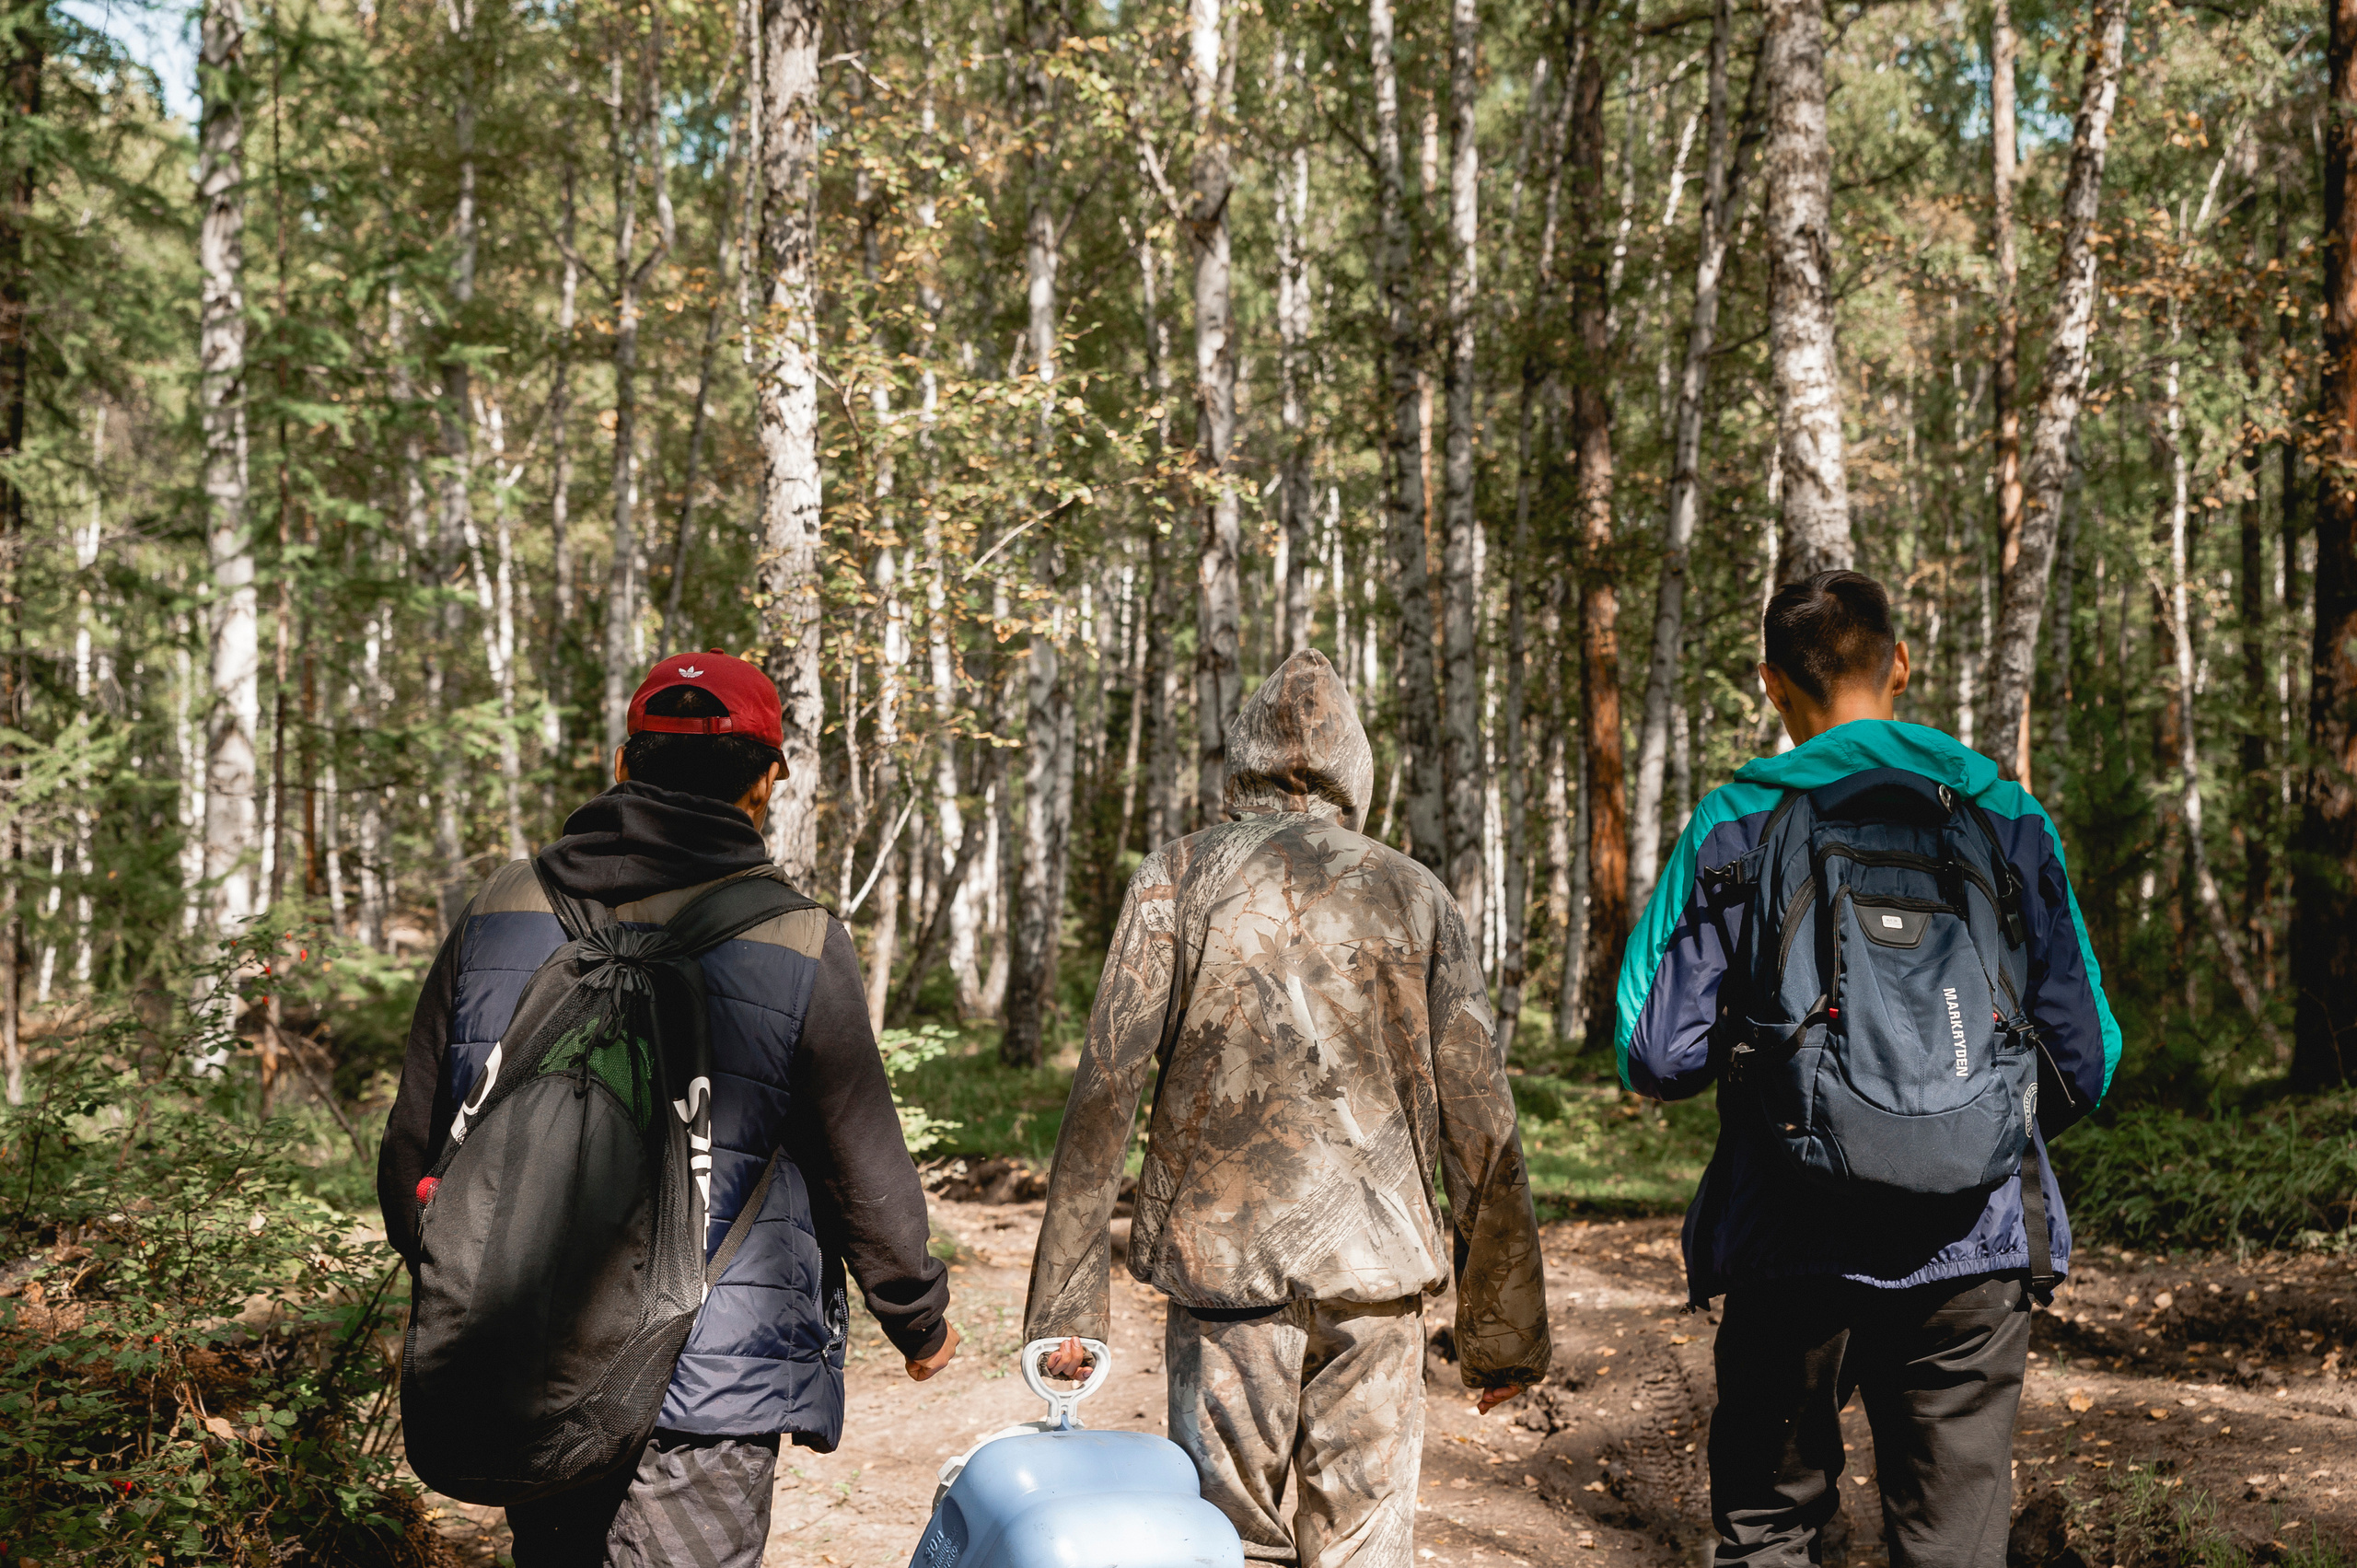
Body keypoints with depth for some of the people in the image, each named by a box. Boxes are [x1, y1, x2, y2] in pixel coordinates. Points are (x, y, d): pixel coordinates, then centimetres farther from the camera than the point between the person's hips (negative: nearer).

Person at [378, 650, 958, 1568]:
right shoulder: (798, 945, -11)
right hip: (710, 1387, -4)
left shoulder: (498, 913, 1)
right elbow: (867, 1173, -5)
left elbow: (414, 1142, 10)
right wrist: (921, 1321, 12)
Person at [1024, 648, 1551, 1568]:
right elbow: (1481, 1128, 3)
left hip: (1225, 1258, -1)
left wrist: (1066, 1299, -3)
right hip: (1377, 1268, 1)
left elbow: (1106, 1091, -6)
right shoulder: (1415, 896, 5)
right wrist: (1503, 1328, 11)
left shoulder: (1178, 879, 1)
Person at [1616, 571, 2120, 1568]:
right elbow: (2083, 1059, 2)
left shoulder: (1731, 828, -4)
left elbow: (1657, 1058, -8)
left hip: (1789, 1250, -1)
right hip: (1971, 1253, 1)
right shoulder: (2007, 819, 2)